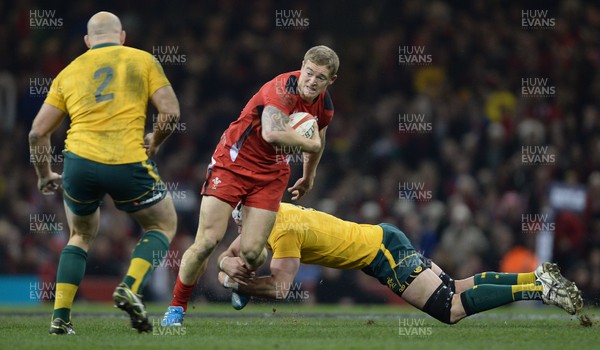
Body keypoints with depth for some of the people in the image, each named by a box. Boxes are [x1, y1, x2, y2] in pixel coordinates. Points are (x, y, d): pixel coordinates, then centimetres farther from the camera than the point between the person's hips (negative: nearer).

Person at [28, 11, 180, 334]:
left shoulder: (70, 72, 17)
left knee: (81, 236, 28)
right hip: (128, 162, -3)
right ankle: (130, 289, -3)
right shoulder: (142, 60, 10)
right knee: (163, 225, 22)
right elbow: (170, 113, 2)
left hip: (79, 162, 3)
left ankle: (60, 317, 14)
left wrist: (44, 175, 30)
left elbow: (38, 132, 15)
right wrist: (154, 144, 20)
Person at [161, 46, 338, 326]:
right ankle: (177, 306, 9)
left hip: (271, 175, 5)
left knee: (251, 252, -9)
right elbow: (272, 133, -43)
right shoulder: (282, 88, -26)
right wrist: (311, 144, -29)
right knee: (207, 242, -12)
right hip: (232, 163, -5)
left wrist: (308, 178, 33)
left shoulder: (325, 106, -2)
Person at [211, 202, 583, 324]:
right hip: (381, 241, 10)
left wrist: (237, 280, -16)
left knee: (450, 308, -17)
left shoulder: (286, 230, -21)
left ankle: (538, 288, -16)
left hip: (384, 252, -10)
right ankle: (537, 275, 11)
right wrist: (231, 268, -6)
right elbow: (227, 256, 16)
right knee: (455, 288, 12)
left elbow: (280, 288, -23)